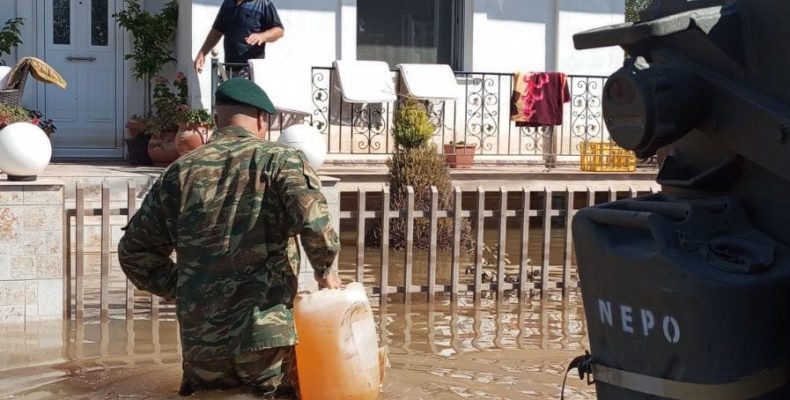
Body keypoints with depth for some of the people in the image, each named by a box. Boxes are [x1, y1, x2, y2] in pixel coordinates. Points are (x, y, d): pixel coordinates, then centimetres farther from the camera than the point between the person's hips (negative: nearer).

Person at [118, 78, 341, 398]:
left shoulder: (179, 172, 9)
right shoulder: (280, 159, -3)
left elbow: (134, 251, 13)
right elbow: (314, 224, -19)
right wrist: (325, 271, -1)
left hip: (199, 340, 4)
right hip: (264, 335, -3)